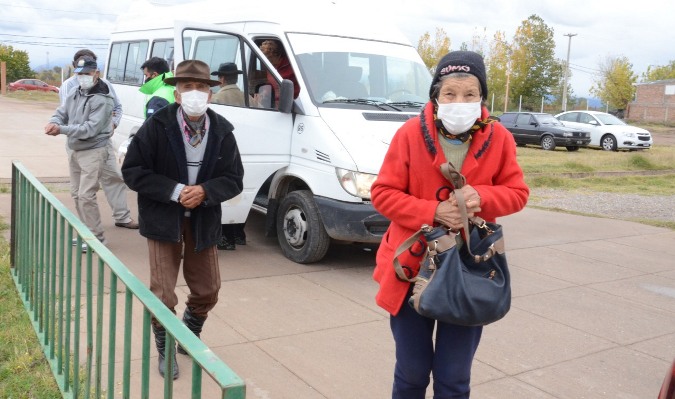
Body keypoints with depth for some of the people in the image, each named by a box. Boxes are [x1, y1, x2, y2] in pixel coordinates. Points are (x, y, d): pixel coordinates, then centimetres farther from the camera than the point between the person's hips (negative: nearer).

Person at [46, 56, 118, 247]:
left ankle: (97, 239, -4)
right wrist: (54, 122, -13)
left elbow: (90, 129, -24)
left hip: (93, 153, -9)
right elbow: (61, 112, 12)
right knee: (77, 194, 15)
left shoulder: (102, 100, -17)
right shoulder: (75, 94, 10)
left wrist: (61, 129, -28)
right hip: (75, 151, 9)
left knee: (86, 196, -13)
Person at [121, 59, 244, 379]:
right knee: (163, 295, 2)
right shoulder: (157, 126, -15)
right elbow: (132, 171, -13)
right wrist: (174, 191, -22)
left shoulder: (222, 131, -6)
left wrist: (205, 191, -21)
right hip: (163, 220, -3)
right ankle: (165, 350, 27)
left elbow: (234, 180, -3)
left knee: (207, 291, 15)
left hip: (204, 221, 3)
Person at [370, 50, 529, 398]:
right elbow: (383, 193, -7)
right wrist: (433, 212, -21)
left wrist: (482, 196, -19)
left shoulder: (498, 138, -4)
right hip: (413, 267, -1)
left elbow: (518, 193, 2)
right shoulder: (410, 134, -9)